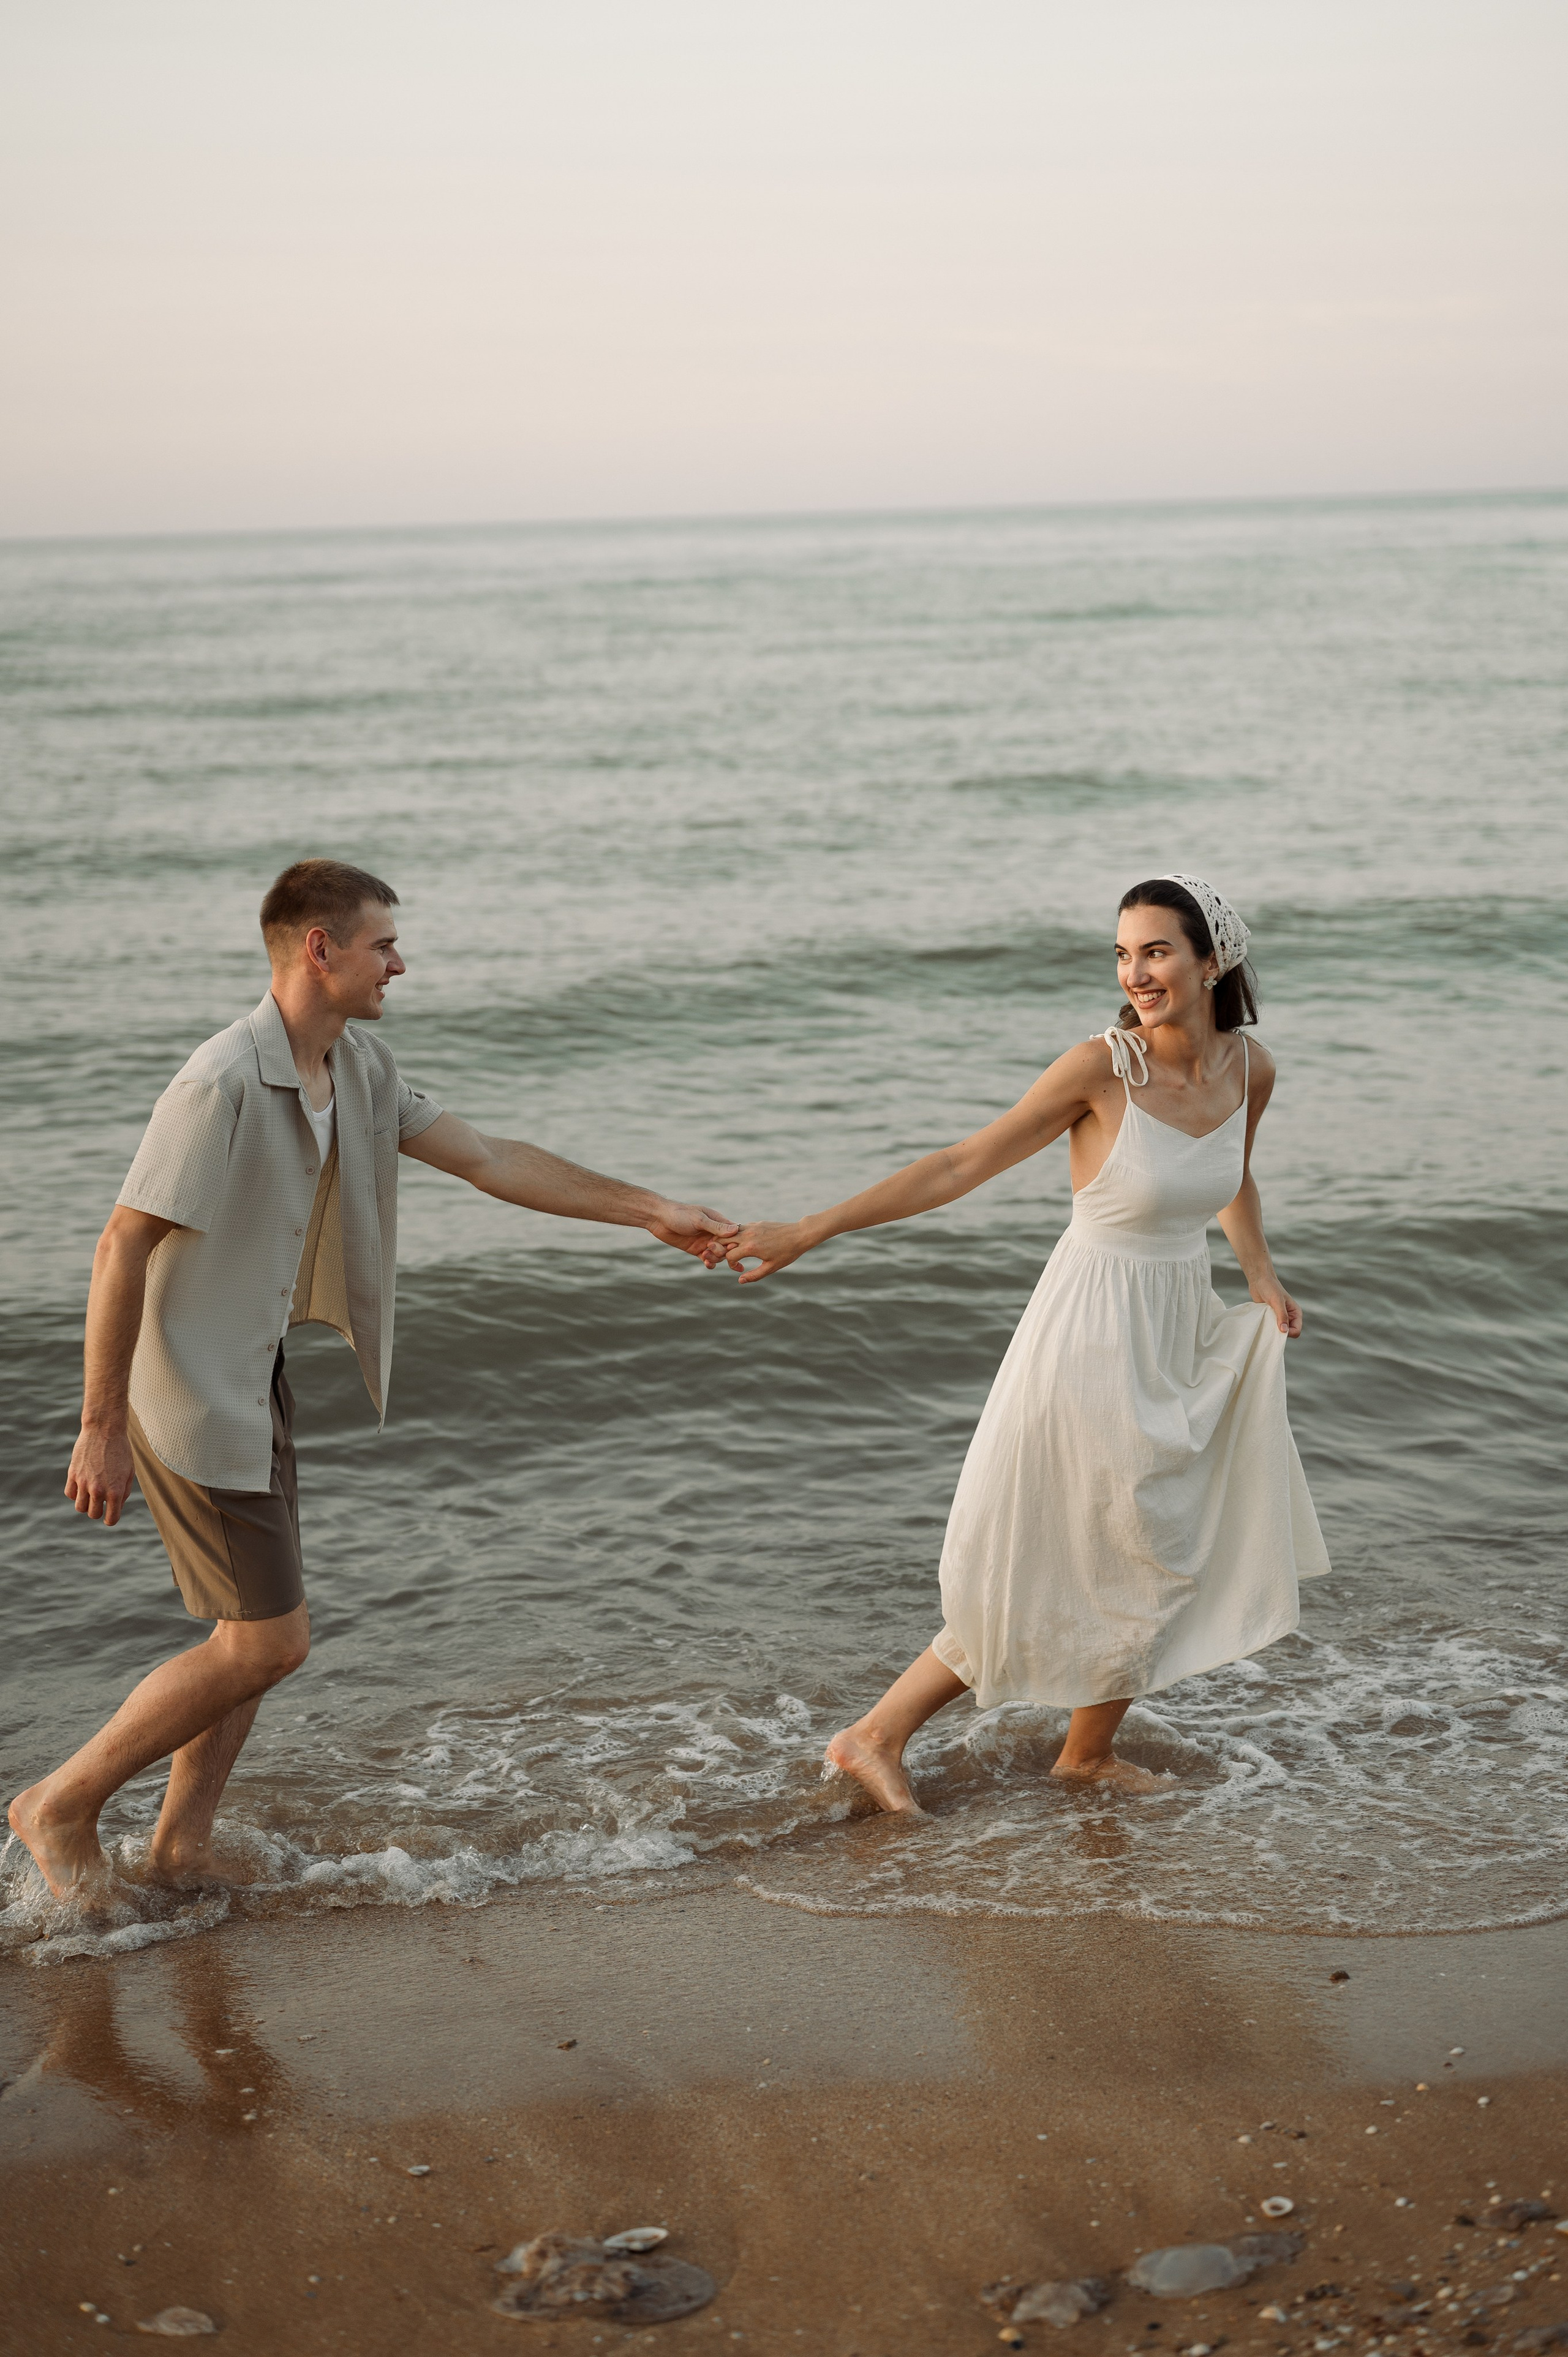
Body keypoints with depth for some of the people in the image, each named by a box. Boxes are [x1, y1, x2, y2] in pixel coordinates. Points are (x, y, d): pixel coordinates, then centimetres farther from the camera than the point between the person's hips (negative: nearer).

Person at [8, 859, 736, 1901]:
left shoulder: (359, 1068, 3)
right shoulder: (223, 1084, -24)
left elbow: (487, 1159, 8)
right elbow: (123, 1248, -22)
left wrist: (653, 1213, 7)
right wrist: (102, 1431, -20)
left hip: (253, 1383, 9)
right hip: (193, 1394, -9)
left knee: (259, 1633, 13)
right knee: (267, 1643, -5)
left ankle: (185, 1845, 26)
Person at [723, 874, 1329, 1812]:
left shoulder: (1250, 1068, -2)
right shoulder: (1099, 1069, -20)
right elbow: (960, 1166, -17)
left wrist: (1263, 1277, 7)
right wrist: (809, 1230, -20)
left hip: (1182, 1332, 7)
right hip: (1097, 1337, -6)